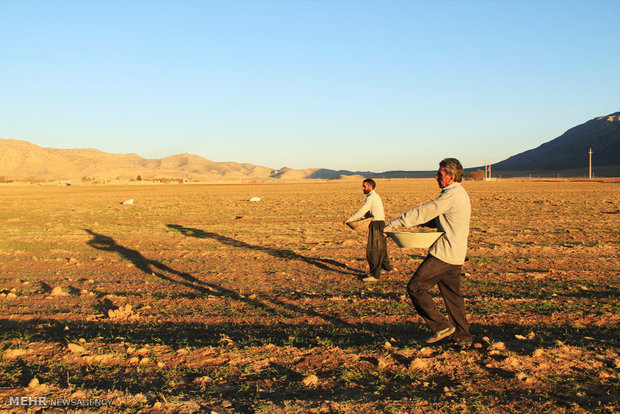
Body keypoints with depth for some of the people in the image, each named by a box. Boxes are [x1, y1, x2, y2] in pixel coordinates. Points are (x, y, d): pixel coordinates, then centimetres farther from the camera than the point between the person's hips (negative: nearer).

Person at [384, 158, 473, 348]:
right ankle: (463, 337, 21)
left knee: (415, 287, -4)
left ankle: (440, 326, -1)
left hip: (443, 254, -10)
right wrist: (419, 222, 7)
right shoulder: (459, 193, 16)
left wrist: (394, 224, -16)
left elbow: (425, 212, -19)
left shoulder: (452, 195, -16)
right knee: (452, 295, 15)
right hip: (455, 255, 10)